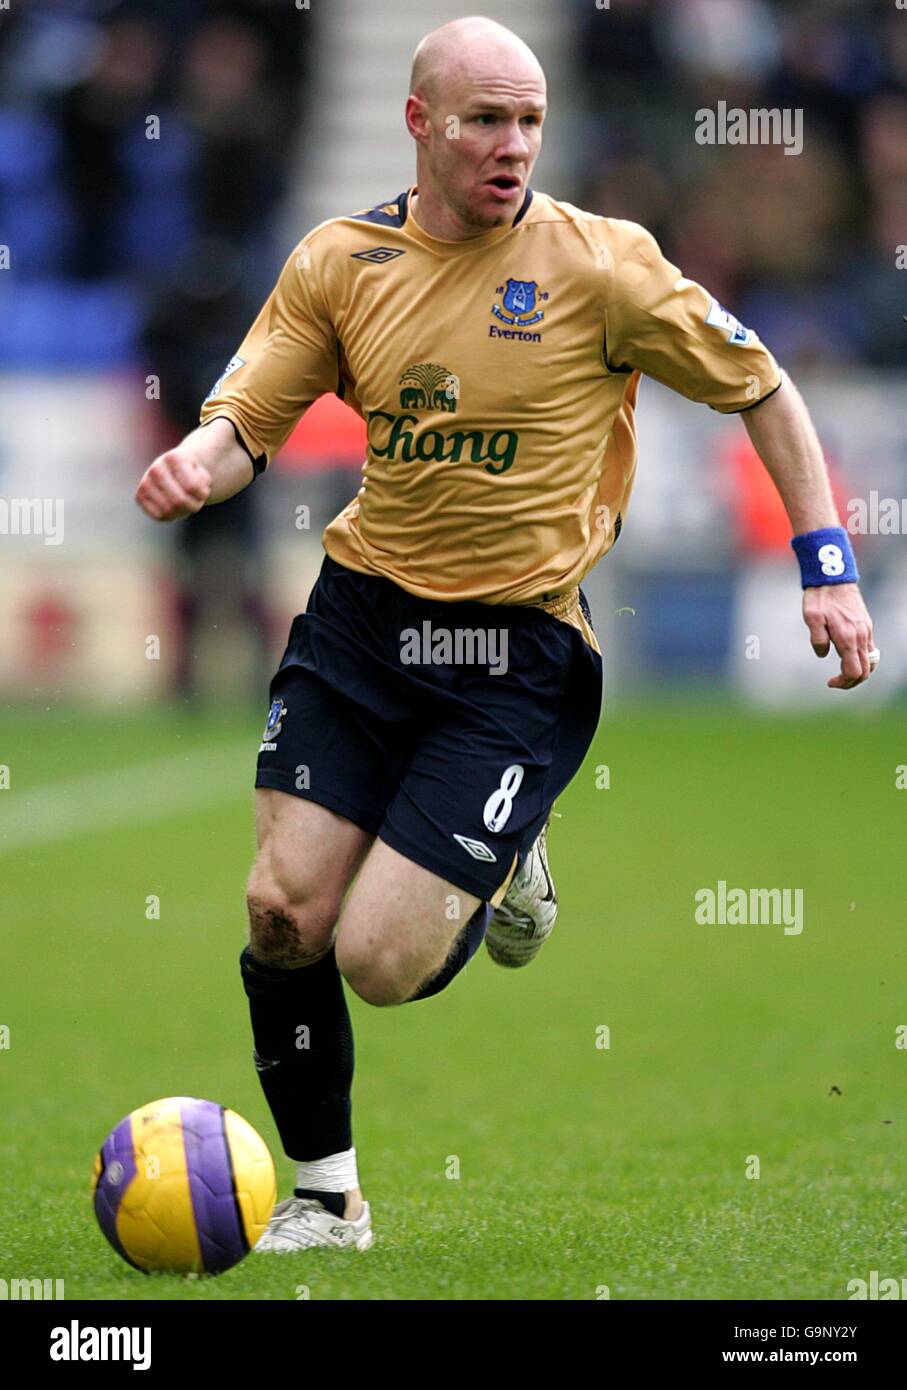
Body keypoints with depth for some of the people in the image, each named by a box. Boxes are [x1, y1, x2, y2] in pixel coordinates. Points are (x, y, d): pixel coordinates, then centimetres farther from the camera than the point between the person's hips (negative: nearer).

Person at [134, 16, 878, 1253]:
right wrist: (198, 464, -20)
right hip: (360, 611, 3)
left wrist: (828, 568, -2)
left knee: (382, 963, -12)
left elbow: (759, 387, 3)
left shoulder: (600, 266, -8)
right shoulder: (339, 262, 1)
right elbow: (246, 421, 4)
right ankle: (325, 1195, 17)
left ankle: (502, 865, 24)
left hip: (516, 651, -3)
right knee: (283, 913, -6)